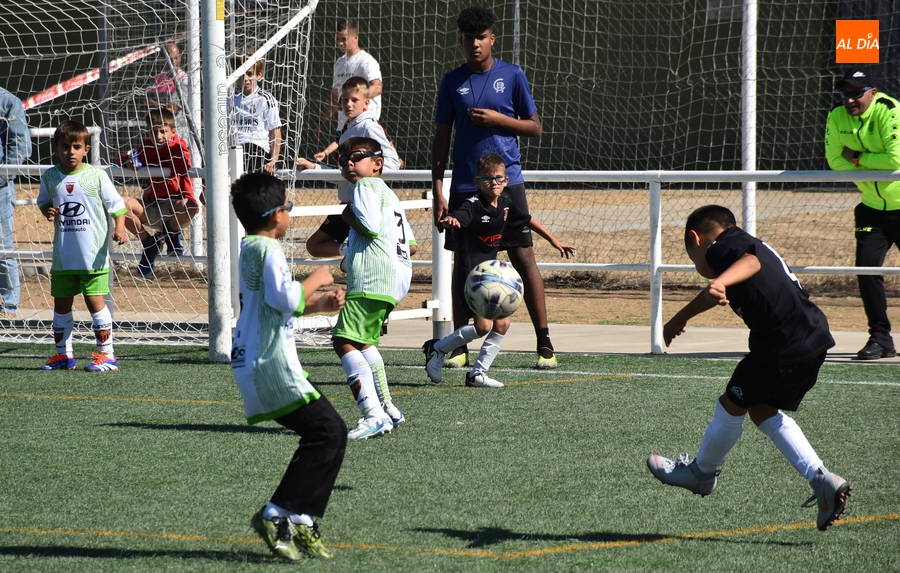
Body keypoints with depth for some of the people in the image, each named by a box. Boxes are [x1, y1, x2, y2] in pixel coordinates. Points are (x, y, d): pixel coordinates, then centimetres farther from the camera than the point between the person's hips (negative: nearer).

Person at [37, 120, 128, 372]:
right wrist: (48, 212, -3)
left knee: (95, 301, -5)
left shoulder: (96, 176, -6)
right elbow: (43, 202, 19)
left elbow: (116, 205, -2)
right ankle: (63, 354, 22)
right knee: (61, 304, 10)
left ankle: (106, 354, 3)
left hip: (93, 256, -4)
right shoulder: (50, 177, 4)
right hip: (63, 256, 4)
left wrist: (119, 229, -18)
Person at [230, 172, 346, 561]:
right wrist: (315, 279, -7)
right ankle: (276, 516, -14)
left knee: (331, 433, 10)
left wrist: (318, 305, 18)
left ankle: (301, 521, 8)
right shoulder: (267, 249, -12)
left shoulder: (250, 248, 20)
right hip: (270, 365, -11)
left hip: (255, 365, 11)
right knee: (326, 432, -13)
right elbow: (285, 298, -25)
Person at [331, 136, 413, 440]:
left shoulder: (366, 186, -4)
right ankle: (387, 409, 30)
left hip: (371, 279, -11)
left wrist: (349, 216, -1)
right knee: (364, 341, 28)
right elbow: (409, 241, 25)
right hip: (395, 279, 11)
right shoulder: (388, 194, 27)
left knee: (345, 341, -17)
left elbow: (371, 226, -20)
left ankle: (374, 414, -29)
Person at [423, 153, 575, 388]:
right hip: (470, 272, -8)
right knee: (483, 326, -15)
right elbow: (456, 217, -37)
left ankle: (478, 373, 11)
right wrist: (450, 220, -62)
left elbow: (527, 220, 22)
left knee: (502, 323, 1)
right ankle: (436, 348, 4)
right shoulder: (473, 206, -17)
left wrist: (554, 241, 29)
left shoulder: (505, 204, 5)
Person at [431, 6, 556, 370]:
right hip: (464, 186, 2)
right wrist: (438, 190, 2)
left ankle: (544, 344, -2)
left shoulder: (512, 76, 3)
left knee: (523, 258, -5)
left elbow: (534, 127, 6)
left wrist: (498, 119, -11)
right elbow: (441, 139, 9)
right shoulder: (452, 82, 7)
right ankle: (459, 347, 10)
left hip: (506, 180, -2)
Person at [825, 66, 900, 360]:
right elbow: (835, 160, -7)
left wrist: (858, 158, -18)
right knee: (866, 267, -4)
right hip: (872, 207, 5)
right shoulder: (836, 117, -4)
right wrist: (876, 166, -16)